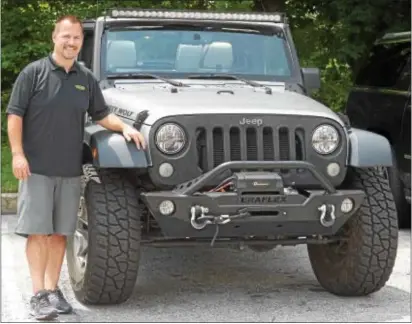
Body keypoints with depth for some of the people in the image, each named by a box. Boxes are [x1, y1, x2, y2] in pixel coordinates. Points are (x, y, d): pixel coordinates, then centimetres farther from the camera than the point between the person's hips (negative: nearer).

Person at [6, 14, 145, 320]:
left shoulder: (87, 79, 10)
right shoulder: (34, 72, -3)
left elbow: (102, 114, 18)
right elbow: (15, 114, -4)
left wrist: (125, 127, -1)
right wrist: (17, 153, -12)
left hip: (70, 169, 4)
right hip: (36, 167, -4)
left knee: (60, 232, 8)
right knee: (37, 230, -4)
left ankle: (53, 289, 17)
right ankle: (38, 295, -1)